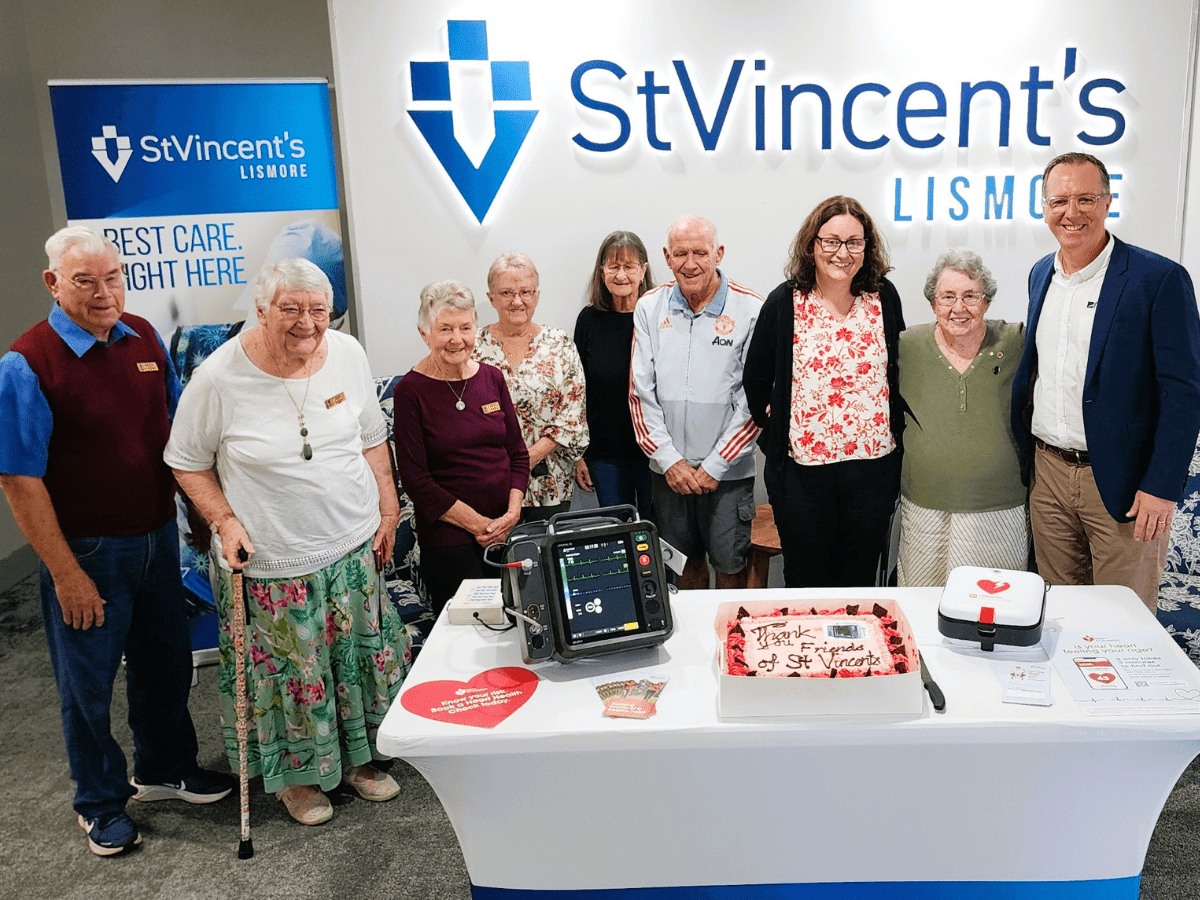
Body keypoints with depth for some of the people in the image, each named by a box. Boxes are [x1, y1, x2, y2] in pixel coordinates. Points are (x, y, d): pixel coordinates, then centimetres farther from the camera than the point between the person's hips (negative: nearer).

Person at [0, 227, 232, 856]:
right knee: (89, 685, 11)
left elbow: (177, 427, 13)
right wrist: (65, 573, -17)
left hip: (158, 537, 6)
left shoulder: (143, 338, 0)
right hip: (88, 551, -6)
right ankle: (101, 804, 33)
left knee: (166, 663, 20)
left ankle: (165, 769, 43)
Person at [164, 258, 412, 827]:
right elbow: (187, 462, -3)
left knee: (361, 660, 16)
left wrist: (388, 511, 7)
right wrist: (225, 522, -13)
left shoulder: (348, 355, -3)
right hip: (272, 563, -4)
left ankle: (358, 758, 39)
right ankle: (296, 774, 34)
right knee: (292, 673, 9)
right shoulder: (219, 377, -15)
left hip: (354, 546, 4)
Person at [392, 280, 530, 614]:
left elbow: (518, 453, 9)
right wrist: (478, 524, -14)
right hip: (448, 539, -5)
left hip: (508, 532, 5)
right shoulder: (411, 391, -9)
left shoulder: (491, 377, 6)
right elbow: (416, 480, -11)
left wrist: (513, 512, -6)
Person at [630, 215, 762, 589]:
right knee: (685, 560, 16)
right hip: (667, 469, 3)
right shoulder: (649, 308, 2)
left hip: (727, 471, -2)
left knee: (730, 566, 7)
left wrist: (713, 465, -11)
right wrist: (668, 460, -6)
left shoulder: (749, 310, -8)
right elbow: (640, 392, 1)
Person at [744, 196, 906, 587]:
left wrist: (896, 437, 9)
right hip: (803, 470, -1)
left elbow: (898, 373, 11)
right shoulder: (784, 302, -4)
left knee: (861, 582, 14)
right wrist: (774, 436, 5)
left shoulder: (884, 297, 1)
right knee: (806, 583, 11)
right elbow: (756, 379, 5)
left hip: (873, 467, 2)